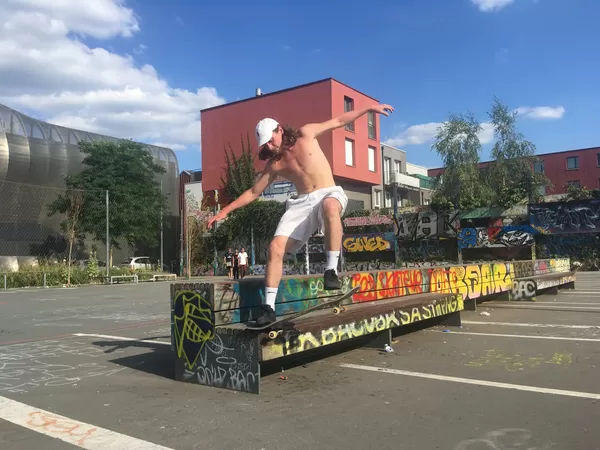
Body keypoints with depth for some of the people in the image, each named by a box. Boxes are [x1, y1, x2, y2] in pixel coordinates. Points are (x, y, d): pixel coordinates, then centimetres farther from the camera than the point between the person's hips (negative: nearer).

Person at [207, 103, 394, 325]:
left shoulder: (305, 134, 3)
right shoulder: (274, 165, 10)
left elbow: (339, 121, 9)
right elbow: (253, 192, 16)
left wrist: (369, 108, 5)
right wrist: (225, 210, 11)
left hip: (329, 194, -3)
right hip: (302, 203, 3)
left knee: (330, 207, -43)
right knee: (275, 247, -14)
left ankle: (331, 269, -33)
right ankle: (268, 306, -7)